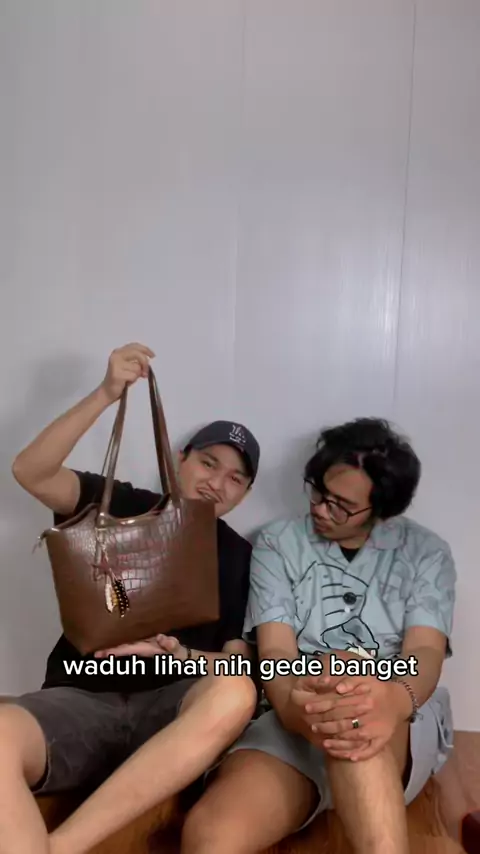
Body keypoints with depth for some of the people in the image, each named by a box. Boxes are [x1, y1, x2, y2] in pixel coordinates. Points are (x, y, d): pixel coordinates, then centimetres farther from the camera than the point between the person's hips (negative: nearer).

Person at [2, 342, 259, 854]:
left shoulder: (240, 557, 11)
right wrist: (106, 395, -17)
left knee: (233, 695, -36)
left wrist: (173, 652, -18)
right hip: (81, 701, -1)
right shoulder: (122, 506, 9)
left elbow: (237, 664, 3)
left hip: (172, 706, 2)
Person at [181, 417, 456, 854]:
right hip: (295, 722, 0)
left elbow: (425, 652, -7)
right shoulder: (278, 543, 8)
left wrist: (397, 698, -34)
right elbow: (275, 651, -3)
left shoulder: (427, 553, 8)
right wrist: (298, 706, -29)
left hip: (406, 728, 1)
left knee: (348, 692, -39)